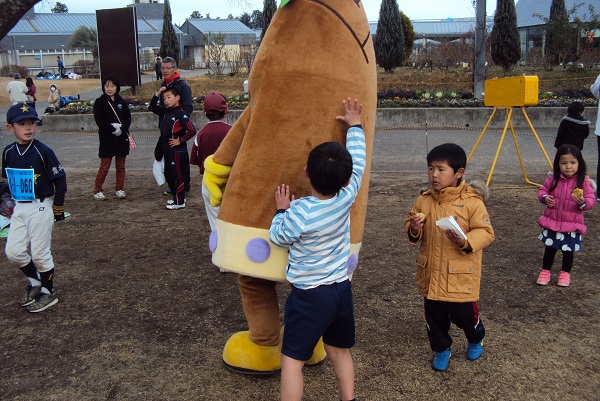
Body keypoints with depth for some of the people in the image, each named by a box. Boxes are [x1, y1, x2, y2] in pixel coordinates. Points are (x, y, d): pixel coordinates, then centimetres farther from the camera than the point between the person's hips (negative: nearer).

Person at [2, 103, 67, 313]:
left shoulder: (43, 151, -14)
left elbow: (59, 179, -10)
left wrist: (58, 207, -7)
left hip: (40, 208, -6)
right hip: (19, 208, 6)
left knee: (40, 253, 2)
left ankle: (48, 293, 19)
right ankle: (34, 282, 27)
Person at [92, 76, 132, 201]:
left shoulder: (121, 102, 8)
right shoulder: (100, 102, -2)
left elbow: (128, 118, 1)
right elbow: (99, 120, -10)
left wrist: (122, 128, -17)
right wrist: (113, 129, -21)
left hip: (122, 138, 4)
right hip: (107, 138, -3)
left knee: (121, 165, 9)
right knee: (104, 166, -1)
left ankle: (119, 189, 19)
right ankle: (97, 190, 9)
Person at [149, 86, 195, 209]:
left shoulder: (181, 114, -15)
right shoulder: (166, 112, 9)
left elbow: (191, 130, -23)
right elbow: (152, 107, 20)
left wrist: (180, 140, -16)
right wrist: (157, 94, 7)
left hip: (178, 151, -9)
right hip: (167, 149, 9)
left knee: (178, 176, -1)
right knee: (169, 175, 16)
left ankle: (180, 201, 8)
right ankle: (176, 197, 28)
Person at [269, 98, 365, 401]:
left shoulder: (300, 212, -24)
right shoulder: (347, 198, -10)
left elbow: (278, 238, -8)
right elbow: (359, 163, 6)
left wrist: (281, 210, 6)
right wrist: (355, 126, 17)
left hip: (309, 296, -6)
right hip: (342, 289, 6)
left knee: (292, 359, 6)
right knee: (339, 352, 23)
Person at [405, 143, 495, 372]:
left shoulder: (472, 202, -12)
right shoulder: (423, 201, 0)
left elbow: (485, 232, -11)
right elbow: (411, 231, 10)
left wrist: (465, 241, -29)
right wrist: (414, 230, -13)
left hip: (461, 274, -4)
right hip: (431, 273, 4)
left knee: (464, 313, 10)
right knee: (434, 315, 14)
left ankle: (476, 339, 44)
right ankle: (441, 349, 37)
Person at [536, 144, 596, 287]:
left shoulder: (583, 182, -10)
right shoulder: (553, 179, -5)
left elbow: (591, 200, -7)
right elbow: (542, 190, 8)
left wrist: (583, 203, -28)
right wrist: (545, 198, -12)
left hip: (572, 225, -1)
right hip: (552, 222, 1)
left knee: (568, 250, 11)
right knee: (549, 248, 12)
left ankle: (565, 273, 30)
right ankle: (545, 272, 28)